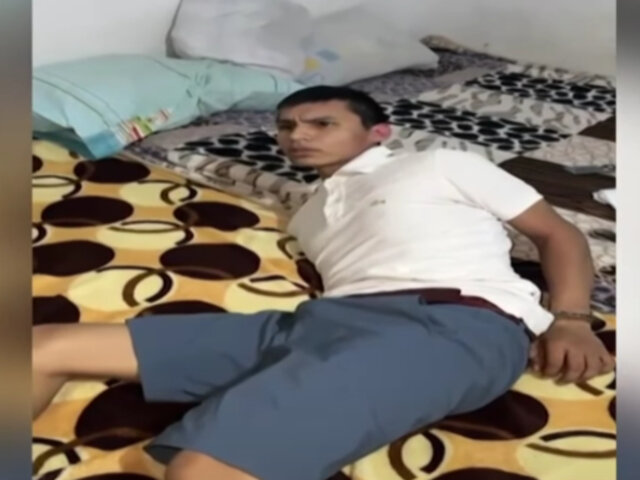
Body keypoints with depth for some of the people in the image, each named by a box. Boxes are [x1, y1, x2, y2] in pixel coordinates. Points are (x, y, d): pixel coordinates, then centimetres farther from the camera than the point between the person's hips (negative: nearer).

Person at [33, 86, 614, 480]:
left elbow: (559, 234, 18)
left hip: (455, 323, -6)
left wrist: (570, 320, 1)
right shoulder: (310, 213, 37)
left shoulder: (441, 166, 23)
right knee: (49, 348, -5)